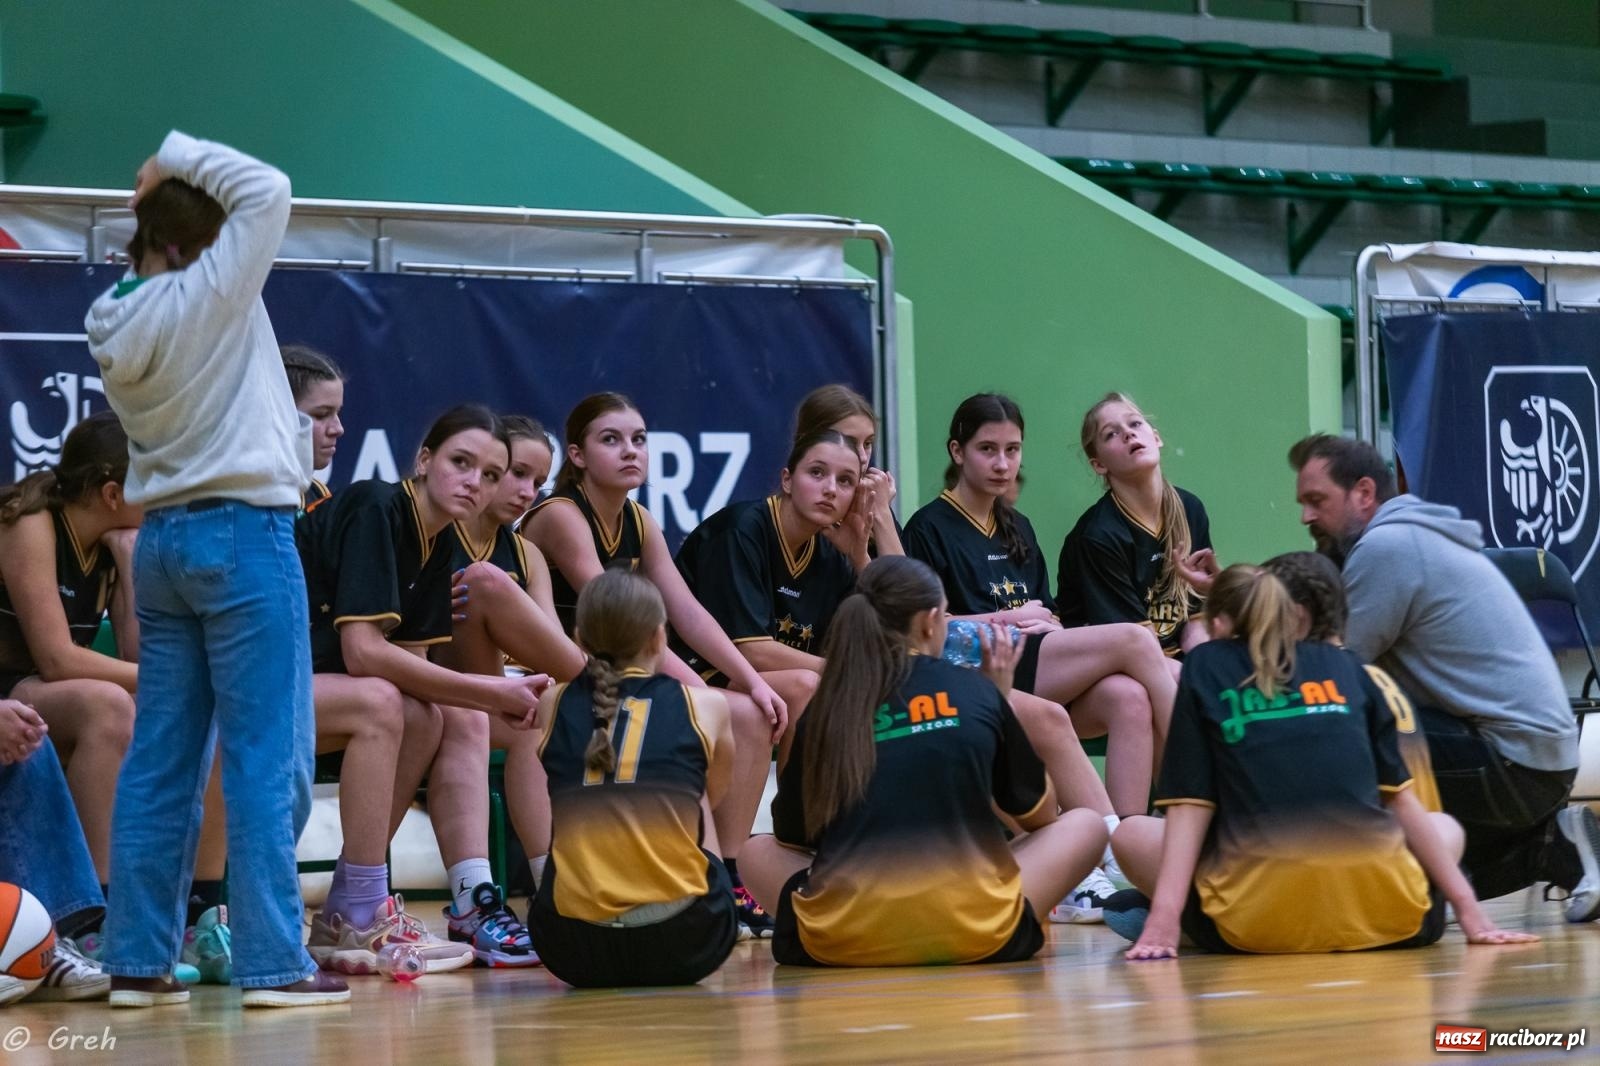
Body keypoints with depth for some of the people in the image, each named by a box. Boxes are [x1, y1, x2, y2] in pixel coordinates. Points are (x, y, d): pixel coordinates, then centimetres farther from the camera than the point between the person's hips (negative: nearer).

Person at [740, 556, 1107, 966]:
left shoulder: (826, 708, 7)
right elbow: (1041, 815, 19)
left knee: (758, 852, 30)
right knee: (1086, 826, 22)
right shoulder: (975, 691, 6)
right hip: (975, 934, -1)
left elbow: (790, 837, 19)